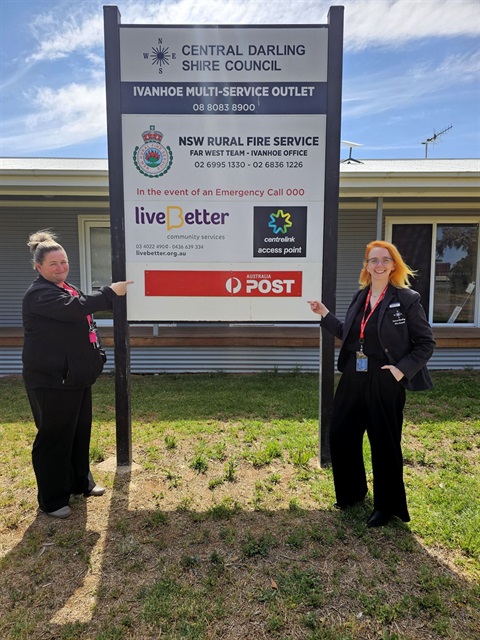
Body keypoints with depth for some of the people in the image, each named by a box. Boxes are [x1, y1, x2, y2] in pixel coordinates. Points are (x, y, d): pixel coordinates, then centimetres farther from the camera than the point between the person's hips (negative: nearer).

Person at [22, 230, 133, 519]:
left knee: (81, 432, 18)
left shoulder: (69, 289, 14)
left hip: (76, 376, 9)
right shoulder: (39, 294, -16)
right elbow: (76, 308, -30)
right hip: (51, 380, -9)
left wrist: (96, 354, 17)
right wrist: (111, 292, -24)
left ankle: (81, 482, 36)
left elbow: (84, 322, 26)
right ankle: (52, 500, 17)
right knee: (54, 438, 2)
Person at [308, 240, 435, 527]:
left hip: (385, 383, -6)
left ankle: (387, 507, 29)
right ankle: (351, 492, 37)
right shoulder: (360, 297, 8)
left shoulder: (407, 299, -9)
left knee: (385, 445, 7)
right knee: (341, 436, 13)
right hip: (353, 379, 6)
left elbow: (426, 343, -7)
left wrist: (402, 369, -17)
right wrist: (325, 315, 8)